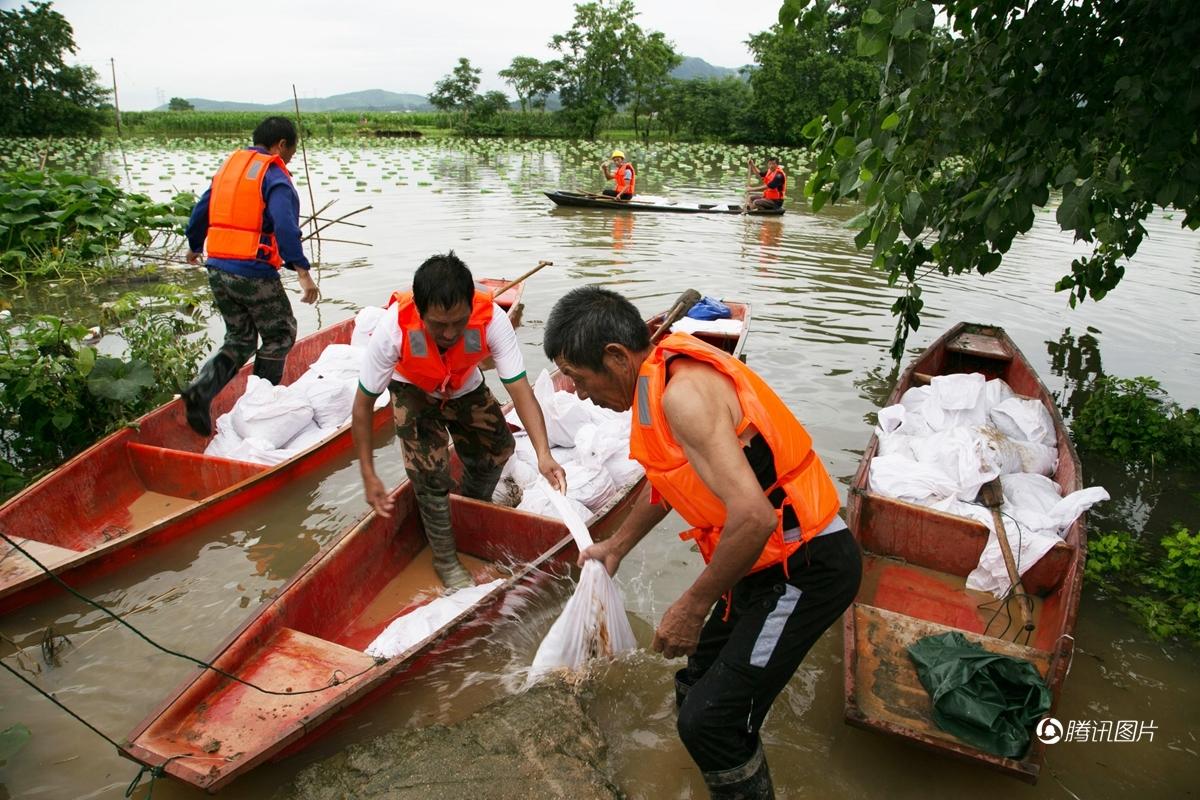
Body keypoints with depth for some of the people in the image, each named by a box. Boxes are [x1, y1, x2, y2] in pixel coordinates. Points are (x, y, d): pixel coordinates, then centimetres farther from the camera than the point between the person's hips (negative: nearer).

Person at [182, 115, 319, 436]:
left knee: (239, 339, 18)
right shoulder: (274, 176, -7)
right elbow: (285, 226, -22)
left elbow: (201, 211, 22)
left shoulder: (229, 165, 16)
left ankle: (201, 390, -2)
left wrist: (194, 247, 38)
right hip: (254, 274, -7)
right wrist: (302, 271, -26)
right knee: (280, 335, 12)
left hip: (217, 269, 7)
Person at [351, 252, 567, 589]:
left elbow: (520, 390, -39)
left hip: (466, 388, 3)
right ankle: (445, 560, 11)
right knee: (431, 472, -13)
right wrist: (368, 475, -24)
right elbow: (363, 405, -27)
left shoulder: (491, 319, -38)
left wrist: (543, 454, -52)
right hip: (413, 391, -2)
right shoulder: (393, 328, -40)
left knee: (498, 448, 5)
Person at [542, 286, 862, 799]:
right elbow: (668, 482, 23)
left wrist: (692, 608, -20)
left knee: (709, 722, -9)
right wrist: (615, 547, 32)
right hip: (772, 561, 10)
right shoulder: (663, 378, 6)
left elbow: (753, 517, -33)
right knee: (695, 693, 19)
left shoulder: (683, 393, -25)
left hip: (805, 569, -10)